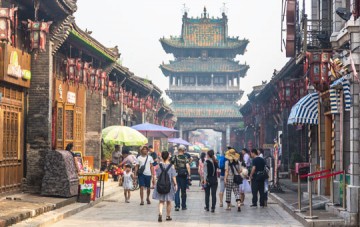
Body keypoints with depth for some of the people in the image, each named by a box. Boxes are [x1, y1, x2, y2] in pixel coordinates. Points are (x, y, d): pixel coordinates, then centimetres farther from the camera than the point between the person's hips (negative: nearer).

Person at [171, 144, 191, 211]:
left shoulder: (174, 157, 0)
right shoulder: (185, 158, -4)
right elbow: (188, 166, -16)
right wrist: (189, 174, -11)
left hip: (176, 175, 1)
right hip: (184, 175, -1)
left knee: (177, 191, 2)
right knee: (183, 191, 10)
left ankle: (177, 205, -11)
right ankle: (183, 206, 18)